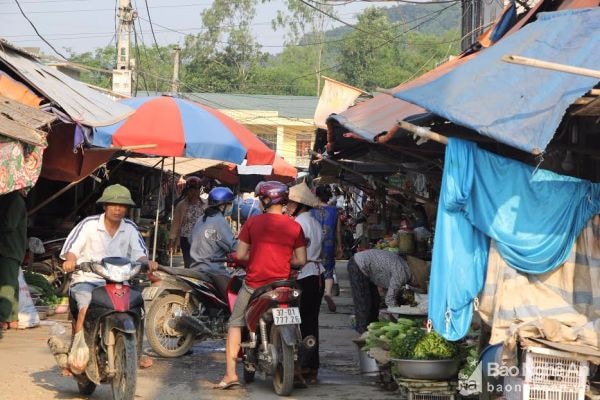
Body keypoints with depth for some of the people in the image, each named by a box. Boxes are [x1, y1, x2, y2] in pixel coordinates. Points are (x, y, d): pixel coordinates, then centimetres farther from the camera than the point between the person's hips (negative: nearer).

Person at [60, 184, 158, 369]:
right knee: (87, 308, -31)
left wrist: (147, 262, -20)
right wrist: (70, 260, -30)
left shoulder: (130, 228, 8)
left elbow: (139, 253, 2)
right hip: (87, 279, -4)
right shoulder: (89, 224, -2)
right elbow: (71, 249, -8)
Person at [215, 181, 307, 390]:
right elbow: (301, 260, -2)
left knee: (235, 324, 10)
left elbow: (240, 255, -5)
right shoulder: (295, 226, -3)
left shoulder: (252, 222, -6)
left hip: (254, 284, -2)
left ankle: (230, 373, 1)